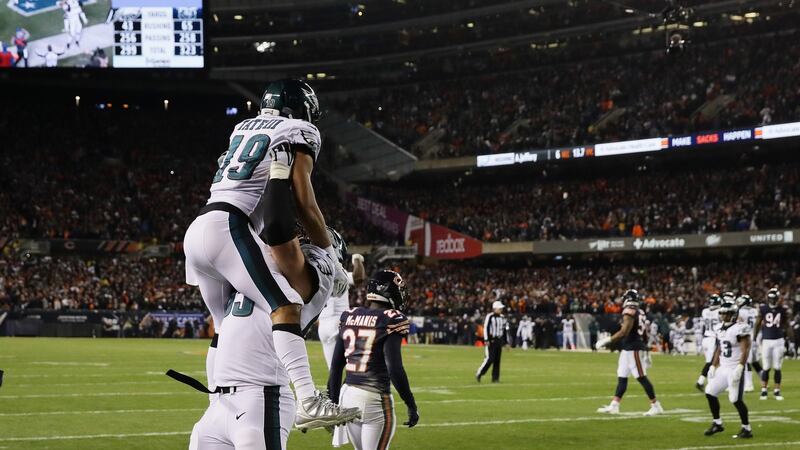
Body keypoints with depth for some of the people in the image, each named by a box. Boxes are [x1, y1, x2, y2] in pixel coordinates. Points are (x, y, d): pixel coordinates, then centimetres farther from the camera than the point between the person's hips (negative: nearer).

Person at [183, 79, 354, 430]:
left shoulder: (243, 128, 28)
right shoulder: (299, 134, 7)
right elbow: (305, 206, 3)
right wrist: (332, 258, 11)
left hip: (197, 231, 8)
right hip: (228, 228, -8)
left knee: (226, 327, 17)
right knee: (287, 307, -15)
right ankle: (308, 401, -29)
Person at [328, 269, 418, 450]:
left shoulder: (349, 317, 9)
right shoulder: (391, 320, -9)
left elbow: (336, 367, 12)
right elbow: (394, 369, -15)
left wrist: (334, 403, 20)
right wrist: (411, 405, -7)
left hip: (347, 395, 6)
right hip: (374, 399, -6)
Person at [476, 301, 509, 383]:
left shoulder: (502, 318, 13)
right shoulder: (489, 317, -9)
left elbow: (505, 330, 17)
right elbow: (485, 328, -12)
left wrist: (505, 342, 15)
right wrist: (486, 340, -18)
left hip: (499, 341, 7)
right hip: (491, 341, -7)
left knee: (497, 360, 5)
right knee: (490, 359, -13)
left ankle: (495, 378, 9)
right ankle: (479, 374, 0)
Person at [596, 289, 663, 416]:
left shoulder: (629, 312, -15)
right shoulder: (639, 313, 14)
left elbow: (624, 332, -21)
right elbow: (645, 335, 17)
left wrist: (607, 341, -16)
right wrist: (645, 352, 24)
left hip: (633, 350, -10)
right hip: (629, 350, 10)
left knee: (642, 378, -5)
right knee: (622, 378, 10)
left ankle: (656, 406, -1)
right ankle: (614, 406, 11)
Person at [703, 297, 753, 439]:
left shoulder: (740, 328, -15)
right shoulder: (721, 329, 10)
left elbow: (745, 350, -19)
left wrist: (739, 368, -25)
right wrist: (713, 366, 16)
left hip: (735, 369, -8)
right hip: (723, 368, 8)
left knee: (736, 399, -9)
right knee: (710, 392, 9)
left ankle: (747, 429, 3)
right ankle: (717, 423, 21)